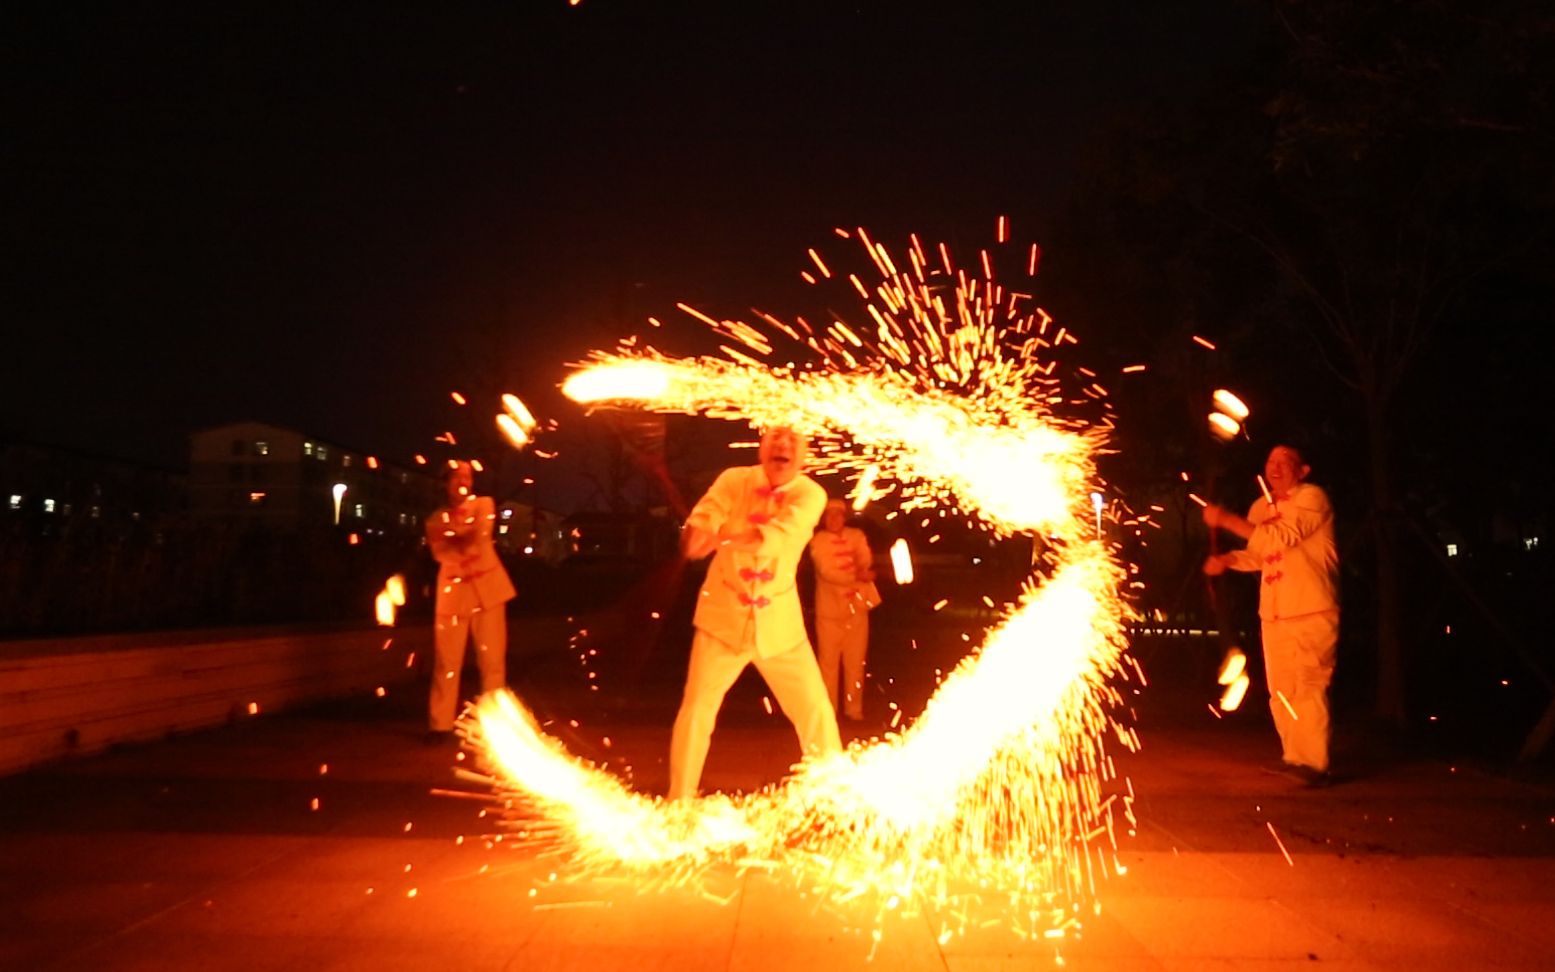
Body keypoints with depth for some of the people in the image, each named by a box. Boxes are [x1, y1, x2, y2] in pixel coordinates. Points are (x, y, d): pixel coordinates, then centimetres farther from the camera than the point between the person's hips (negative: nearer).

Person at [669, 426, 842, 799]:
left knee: (816, 712, 4)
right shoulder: (734, 481, -8)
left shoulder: (810, 495, -11)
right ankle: (678, 804, 19)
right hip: (724, 615, 0)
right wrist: (698, 534, -41)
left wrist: (722, 536, -29)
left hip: (780, 621, 0)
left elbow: (775, 538, -29)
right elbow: (692, 541, -19)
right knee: (696, 711, 2)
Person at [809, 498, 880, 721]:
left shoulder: (857, 536, 8)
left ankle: (853, 708, 17)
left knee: (855, 661, 7)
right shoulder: (818, 541, -4)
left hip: (857, 606, 3)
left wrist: (863, 573, -23)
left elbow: (866, 563, -1)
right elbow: (826, 572, -14)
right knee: (829, 660, -2)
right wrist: (856, 577, -22)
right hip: (830, 608, -3)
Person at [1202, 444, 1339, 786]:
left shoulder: (1312, 497, -7)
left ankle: (1313, 762, -7)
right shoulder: (1261, 506, 15)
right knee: (1281, 691, 11)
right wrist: (1226, 559, 2)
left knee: (1309, 685, -11)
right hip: (1274, 613, 7)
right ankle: (1293, 758, 23)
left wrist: (1227, 520, -23)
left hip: (1312, 610, -7)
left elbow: (1282, 537, -22)